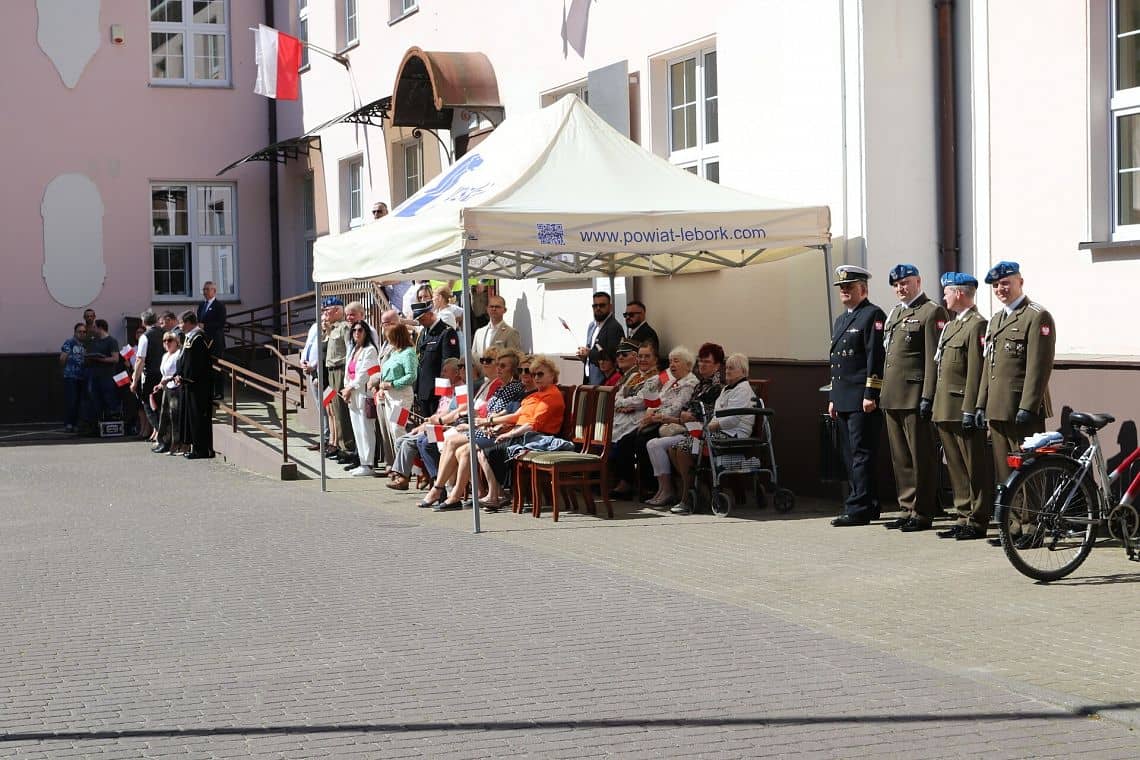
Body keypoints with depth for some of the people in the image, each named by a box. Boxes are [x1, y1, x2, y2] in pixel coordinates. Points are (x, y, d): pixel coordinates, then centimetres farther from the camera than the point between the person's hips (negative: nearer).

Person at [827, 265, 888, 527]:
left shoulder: (873, 315, -6)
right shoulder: (840, 321, 22)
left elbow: (876, 357, -14)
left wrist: (870, 395, -18)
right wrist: (832, 398, 20)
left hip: (863, 400, -9)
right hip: (843, 399, 9)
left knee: (861, 454, -9)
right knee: (850, 455, 11)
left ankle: (859, 509, -9)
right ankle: (868, 505, 17)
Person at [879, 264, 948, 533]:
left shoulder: (932, 312, -6)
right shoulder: (894, 313, 20)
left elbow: (933, 358, -12)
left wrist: (927, 397, -17)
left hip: (914, 397, -8)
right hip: (892, 398, 9)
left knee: (921, 457, -3)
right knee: (900, 458, 12)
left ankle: (923, 513, 2)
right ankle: (908, 509, 19)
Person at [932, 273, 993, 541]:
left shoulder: (977, 325, -11)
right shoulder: (951, 325, 19)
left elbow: (976, 371, -16)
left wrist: (970, 410, -20)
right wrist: (932, 402, 18)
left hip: (963, 410, -10)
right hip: (946, 411, 10)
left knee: (975, 468, -2)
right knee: (956, 468, 13)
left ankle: (977, 522, 2)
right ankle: (964, 518, 20)